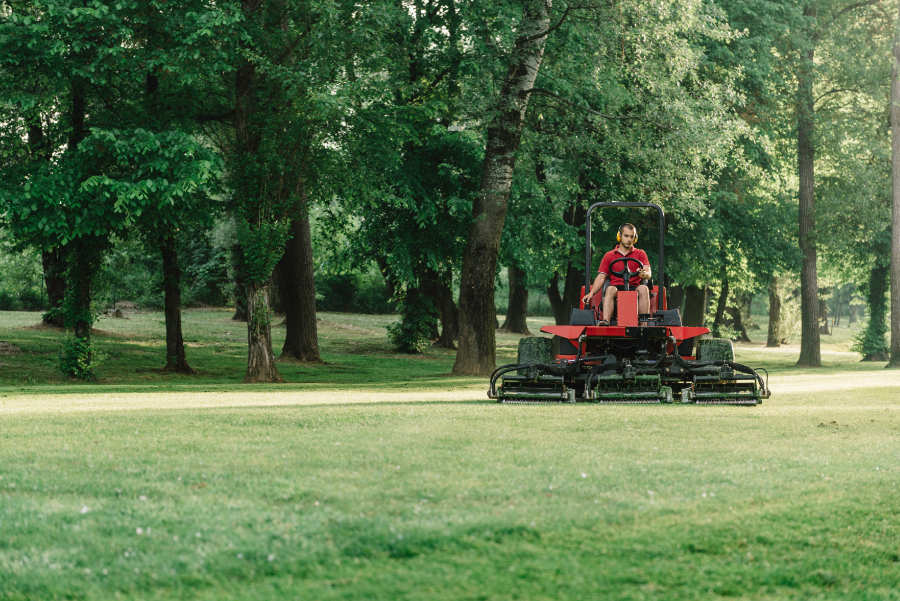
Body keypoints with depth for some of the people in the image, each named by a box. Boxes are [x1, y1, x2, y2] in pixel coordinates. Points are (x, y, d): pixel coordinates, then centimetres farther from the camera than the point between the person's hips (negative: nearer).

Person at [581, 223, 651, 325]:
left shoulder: (640, 254, 16)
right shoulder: (609, 256, 17)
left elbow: (648, 274, 2)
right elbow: (601, 277, 10)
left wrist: (644, 273, -25)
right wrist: (591, 293, -7)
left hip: (634, 288, 0)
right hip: (617, 287, 0)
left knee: (643, 289, -33)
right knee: (610, 289, -34)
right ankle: (605, 321, -52)